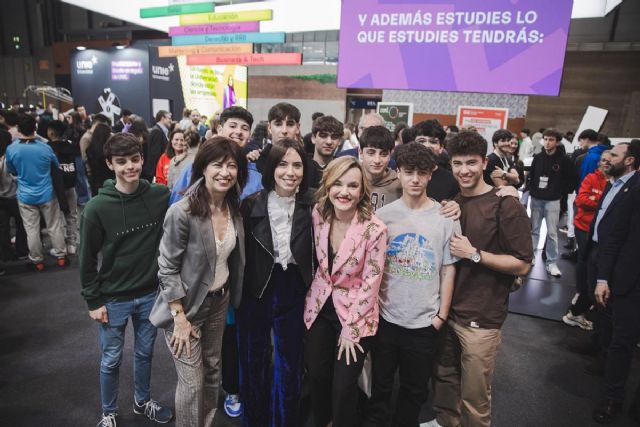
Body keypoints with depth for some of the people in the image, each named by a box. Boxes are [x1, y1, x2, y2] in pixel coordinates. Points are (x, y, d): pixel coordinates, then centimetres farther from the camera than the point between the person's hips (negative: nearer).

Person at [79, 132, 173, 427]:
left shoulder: (161, 196, -10)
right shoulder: (97, 207, -15)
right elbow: (87, 259, -7)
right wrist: (93, 300, -5)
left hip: (150, 293, 2)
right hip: (113, 298, -2)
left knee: (145, 352, 20)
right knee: (111, 360, 15)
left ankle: (143, 402, 43)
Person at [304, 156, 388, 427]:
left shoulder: (375, 229, -21)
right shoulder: (318, 214, -9)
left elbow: (370, 283, -16)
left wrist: (350, 328, -12)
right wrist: (314, 297, 9)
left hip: (356, 315, -4)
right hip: (320, 308, 4)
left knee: (343, 386, 4)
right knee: (316, 376, 16)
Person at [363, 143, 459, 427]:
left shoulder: (445, 218, -6)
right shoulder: (382, 215, -4)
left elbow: (448, 270, -2)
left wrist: (442, 315, -2)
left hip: (424, 321, 0)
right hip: (385, 316, 1)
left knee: (415, 388, 18)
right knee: (380, 383, 18)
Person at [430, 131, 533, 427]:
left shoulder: (506, 206, -12)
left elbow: (522, 265, -12)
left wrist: (474, 254, -18)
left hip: (481, 317, -5)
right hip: (445, 309, 5)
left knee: (474, 396, 8)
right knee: (444, 377, 20)